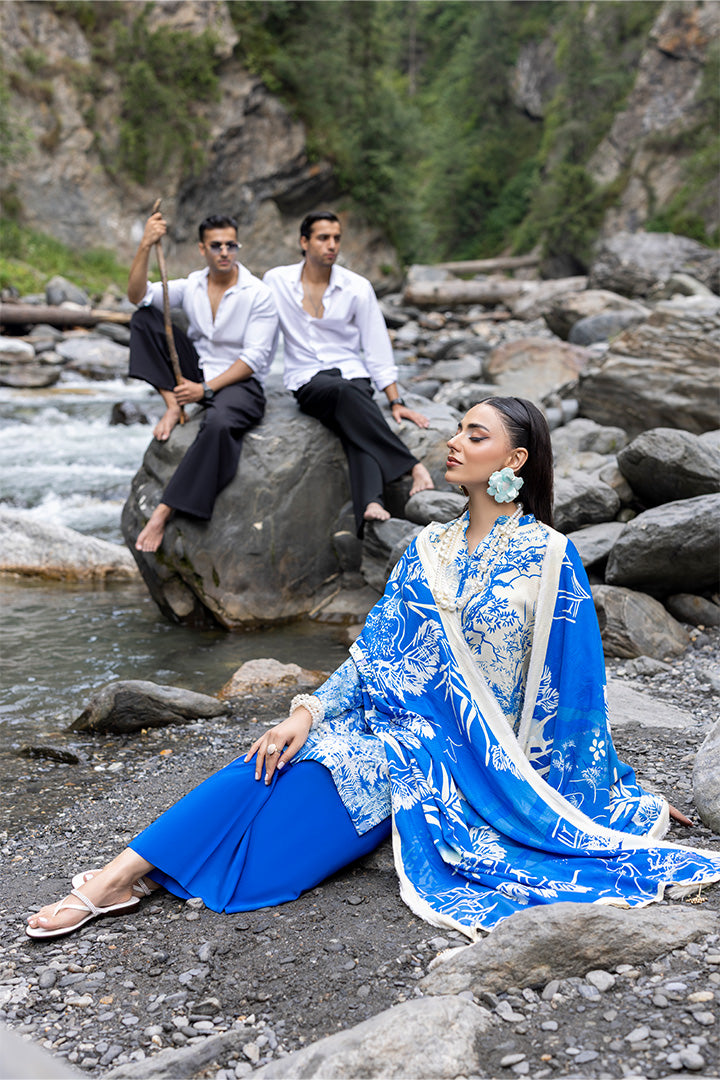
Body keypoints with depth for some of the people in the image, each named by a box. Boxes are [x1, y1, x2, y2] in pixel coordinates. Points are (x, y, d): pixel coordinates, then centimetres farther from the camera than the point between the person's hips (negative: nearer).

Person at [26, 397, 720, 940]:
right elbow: (374, 648, 6)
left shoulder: (548, 558, -5)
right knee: (274, 764, -23)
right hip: (397, 724, 4)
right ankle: (117, 878, -27)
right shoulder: (428, 551, 12)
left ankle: (134, 877, -24)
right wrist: (309, 711, -9)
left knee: (285, 817, -24)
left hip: (480, 761, -4)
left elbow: (570, 687, -2)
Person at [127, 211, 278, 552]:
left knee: (219, 422, -41)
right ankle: (172, 405, -12)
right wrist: (146, 246, -22)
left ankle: (163, 512, -41)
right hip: (194, 373, 5)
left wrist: (206, 388, -22)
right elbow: (138, 296, -9)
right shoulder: (190, 285, 5)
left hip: (240, 382, -5)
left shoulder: (258, 294, -8)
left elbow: (254, 358, -14)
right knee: (144, 318, -8)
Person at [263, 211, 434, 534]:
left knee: (356, 426, -35)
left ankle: (370, 505, -55)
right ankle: (413, 467, -38)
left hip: (352, 373, 1)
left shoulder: (357, 287, 3)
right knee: (345, 392, -37)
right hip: (307, 382, -1)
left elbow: (377, 350, 4)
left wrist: (396, 402, 0)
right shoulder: (276, 281, 3)